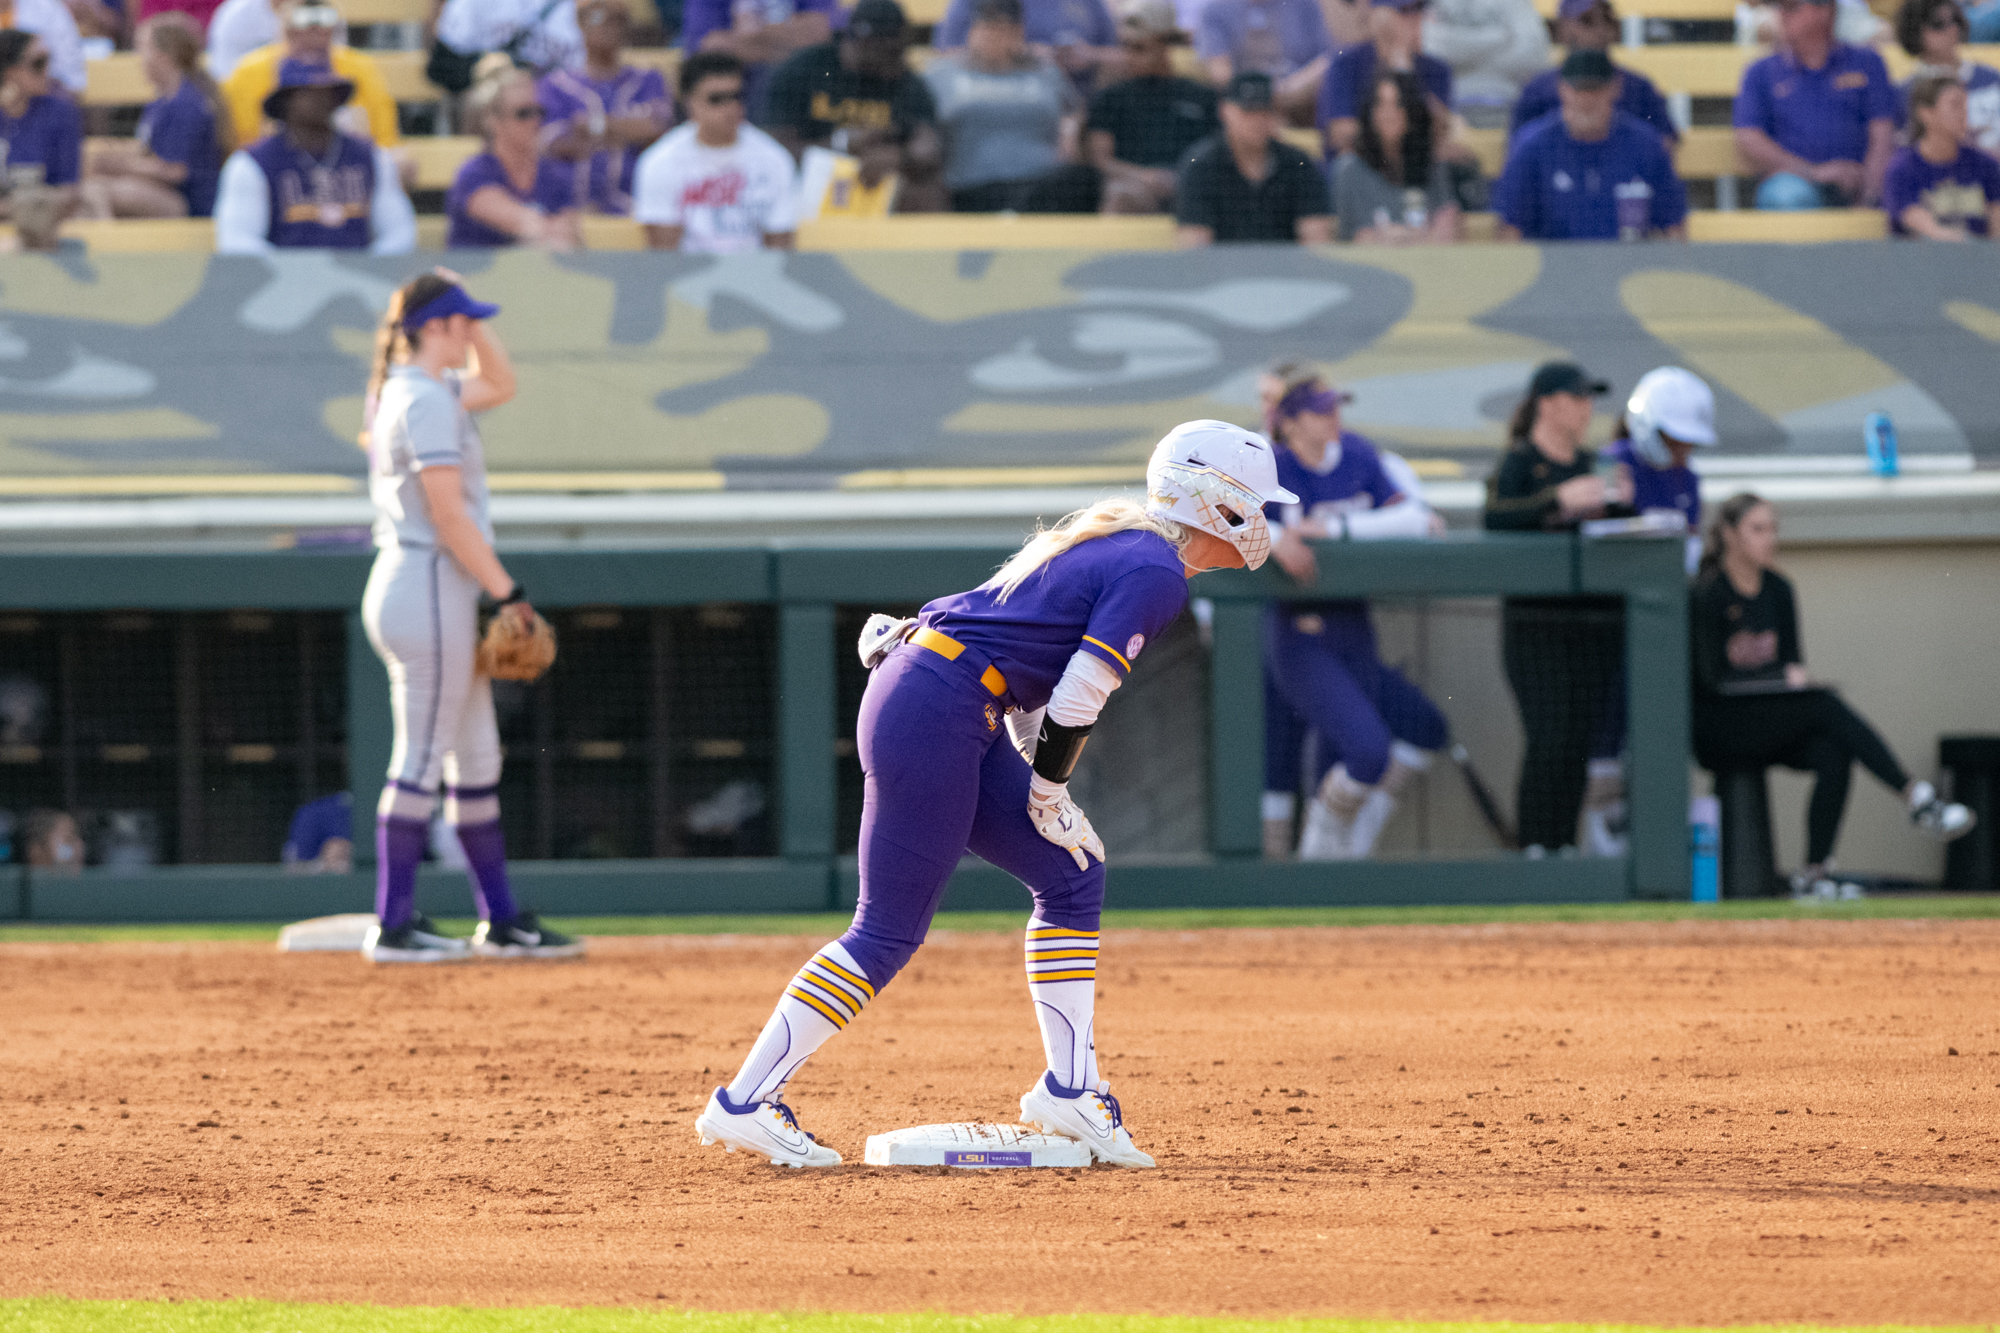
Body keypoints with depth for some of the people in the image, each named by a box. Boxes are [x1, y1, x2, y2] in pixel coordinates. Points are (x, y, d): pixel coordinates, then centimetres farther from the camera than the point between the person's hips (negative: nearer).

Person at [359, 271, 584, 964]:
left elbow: (500, 383, 29)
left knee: (477, 759, 13)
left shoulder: (402, 389, 14)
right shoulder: (427, 400, -15)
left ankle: (502, 920, 17)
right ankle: (393, 926, -5)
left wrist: (468, 324, 16)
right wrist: (507, 592, -16)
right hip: (429, 588, -11)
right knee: (422, 760, -7)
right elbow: (449, 517, -20)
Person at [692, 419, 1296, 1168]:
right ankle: (745, 1102, -4)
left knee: (1070, 875, 13)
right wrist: (1051, 792, -1)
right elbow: (1077, 699, -15)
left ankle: (1069, 1090, 13)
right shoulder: (1156, 573, -12)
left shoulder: (1115, 539, 18)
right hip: (938, 713, -10)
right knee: (889, 930, -6)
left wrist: (1046, 788, 17)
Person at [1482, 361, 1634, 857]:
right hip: (1538, 624, -6)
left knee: (1587, 739, 2)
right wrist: (1561, 499, -27)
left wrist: (1619, 501, -1)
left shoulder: (1588, 463, 17)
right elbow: (1496, 519, -20)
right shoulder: (1518, 462, -3)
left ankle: (1565, 845, 7)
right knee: (1551, 739, -13)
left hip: (1598, 623, 6)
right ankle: (1534, 849, -9)